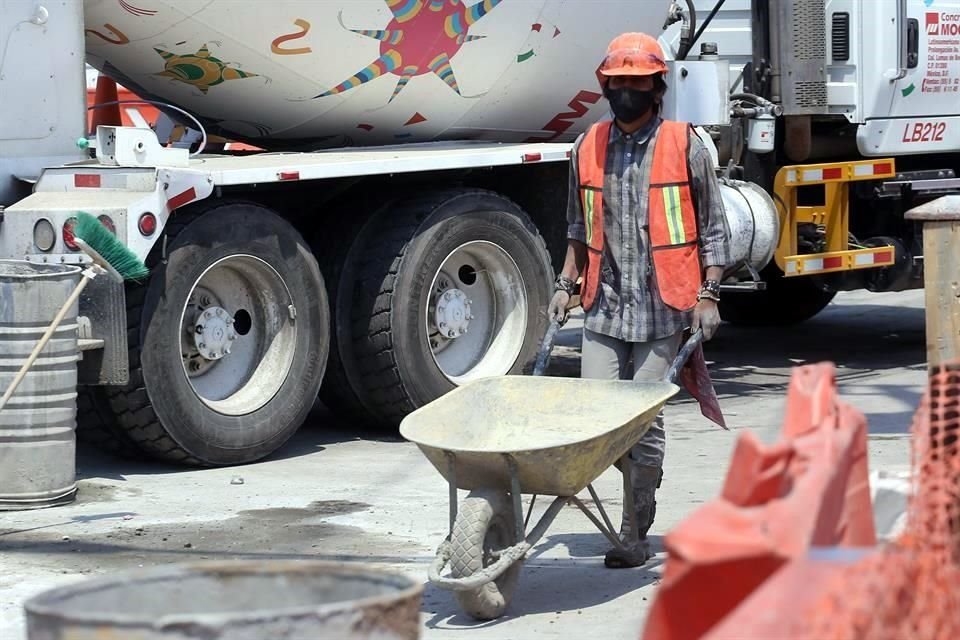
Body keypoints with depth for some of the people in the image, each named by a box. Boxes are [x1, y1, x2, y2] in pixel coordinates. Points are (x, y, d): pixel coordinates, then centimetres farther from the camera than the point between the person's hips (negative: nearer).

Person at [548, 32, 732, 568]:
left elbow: (713, 229, 3)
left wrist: (708, 294, -5)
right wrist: (566, 284, 14)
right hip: (605, 308, 3)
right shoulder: (588, 147, 11)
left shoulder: (685, 145, 0)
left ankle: (636, 535, 7)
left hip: (664, 310, -3)